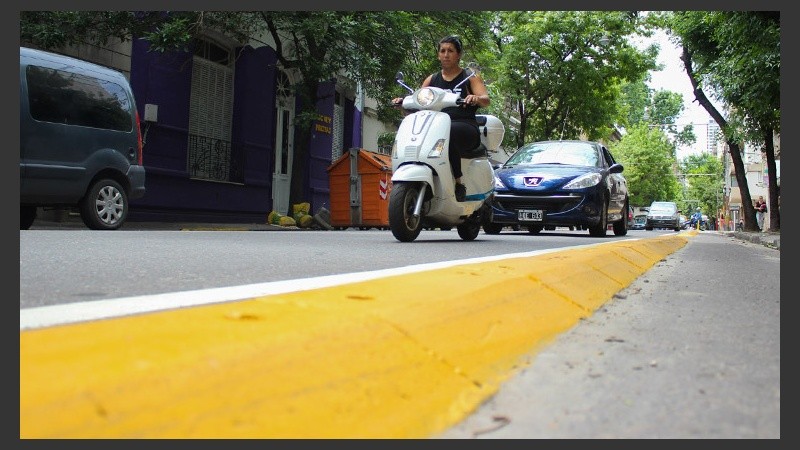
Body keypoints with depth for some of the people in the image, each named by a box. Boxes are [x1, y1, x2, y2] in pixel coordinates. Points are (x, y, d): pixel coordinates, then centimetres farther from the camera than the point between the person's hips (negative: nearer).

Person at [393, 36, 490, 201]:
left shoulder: (470, 77, 13)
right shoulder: (432, 80, 24)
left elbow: (486, 100, -3)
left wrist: (476, 98, -27)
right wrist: (404, 102, -7)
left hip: (465, 127, -4)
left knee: (447, 132, -40)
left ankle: (459, 183, -34)